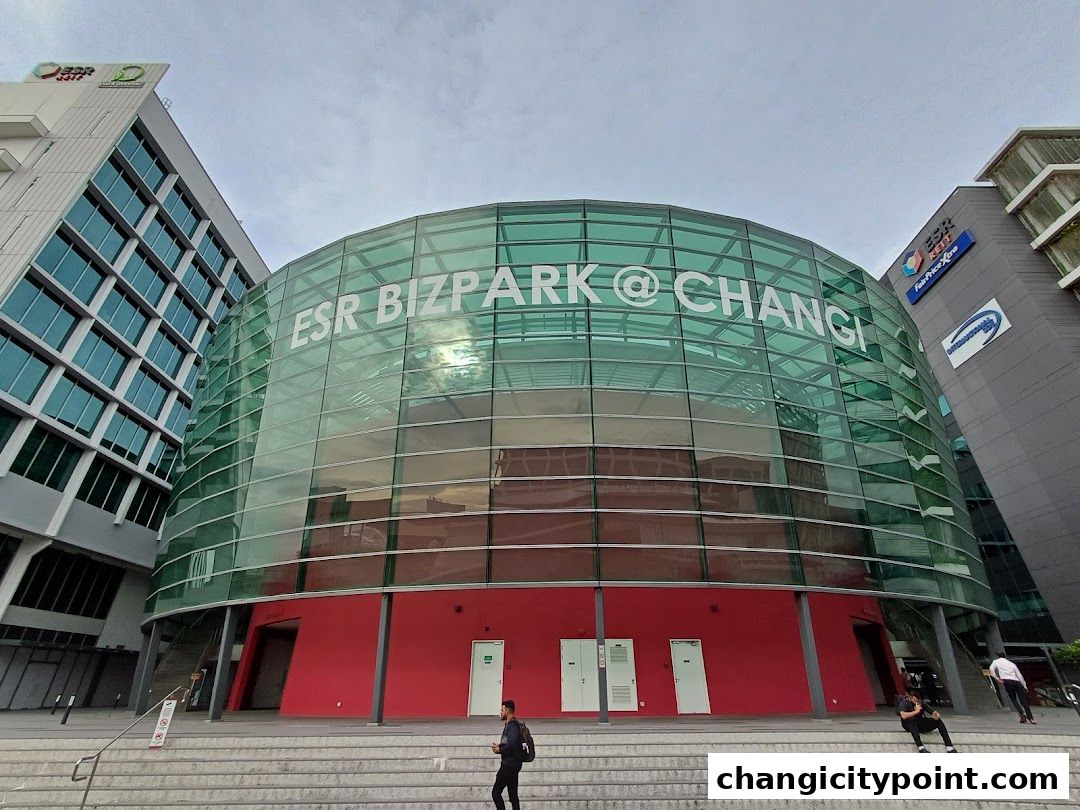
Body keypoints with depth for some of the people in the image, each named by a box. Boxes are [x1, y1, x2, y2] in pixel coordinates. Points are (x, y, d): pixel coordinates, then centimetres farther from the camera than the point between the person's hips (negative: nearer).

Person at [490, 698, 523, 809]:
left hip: (510, 764, -10)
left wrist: (499, 750, -12)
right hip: (511, 764, 10)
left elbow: (512, 745, -25)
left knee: (496, 792, -7)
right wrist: (499, 746, 4)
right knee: (513, 795, 11)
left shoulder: (512, 725, -15)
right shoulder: (510, 725, 17)